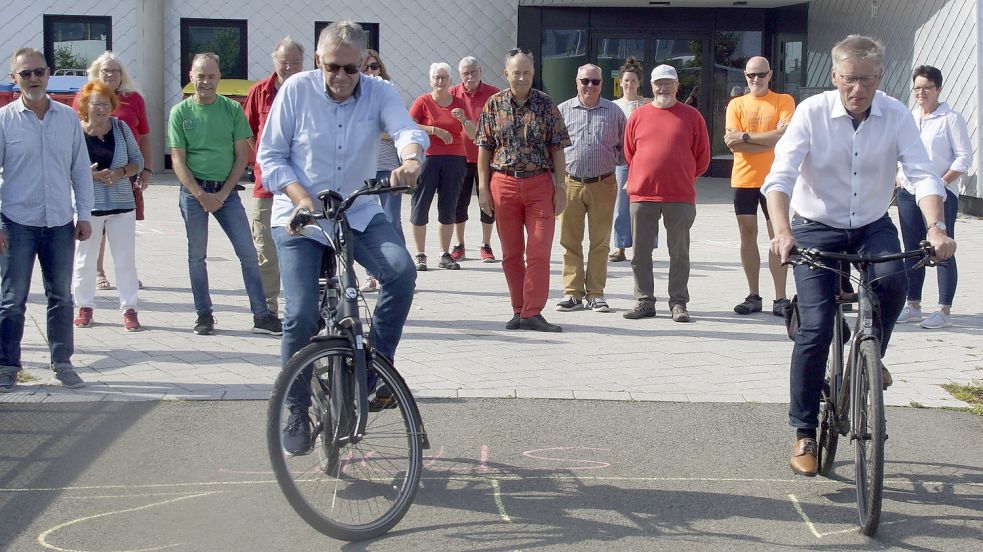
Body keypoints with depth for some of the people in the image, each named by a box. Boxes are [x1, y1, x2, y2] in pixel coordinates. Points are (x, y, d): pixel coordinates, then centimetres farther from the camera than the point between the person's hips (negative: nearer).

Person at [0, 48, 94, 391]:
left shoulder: (68, 117, 5)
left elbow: (81, 169, 9)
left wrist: (84, 215, 5)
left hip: (60, 223, 3)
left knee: (61, 297, 9)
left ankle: (62, 362, 20)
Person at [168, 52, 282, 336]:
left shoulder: (232, 109, 3)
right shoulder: (180, 112, 2)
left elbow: (241, 156, 3)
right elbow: (178, 161, -1)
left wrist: (223, 193, -7)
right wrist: (201, 195, -11)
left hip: (226, 190, 1)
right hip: (194, 191, 0)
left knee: (248, 253, -4)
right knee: (197, 256, 5)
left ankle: (261, 316, 0)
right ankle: (204, 315, 16)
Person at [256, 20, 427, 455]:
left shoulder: (380, 93, -3)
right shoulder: (296, 90, -6)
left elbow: (407, 130, -21)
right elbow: (270, 155, -4)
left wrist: (411, 159, -45)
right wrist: (299, 195, -20)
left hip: (359, 214, 2)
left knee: (402, 270, -26)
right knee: (301, 316, -13)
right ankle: (297, 412, 9)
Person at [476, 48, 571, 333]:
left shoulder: (546, 104, 1)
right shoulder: (494, 105, 3)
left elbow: (557, 149, 3)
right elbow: (484, 149, 6)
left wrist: (560, 188, -3)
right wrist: (483, 188, 0)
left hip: (540, 185, -1)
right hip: (504, 184, 1)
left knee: (539, 252, -6)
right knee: (511, 253, 8)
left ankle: (532, 313, -2)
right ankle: (519, 311, 17)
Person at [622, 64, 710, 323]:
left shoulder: (691, 116, 3)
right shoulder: (638, 116, 7)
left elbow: (702, 158, 8)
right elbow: (629, 154, 16)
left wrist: (682, 177, 10)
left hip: (680, 197, -2)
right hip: (642, 195, 2)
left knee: (679, 253, 4)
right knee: (640, 252, 5)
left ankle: (678, 303, 11)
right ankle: (644, 301, 15)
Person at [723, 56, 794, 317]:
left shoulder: (784, 101, 1)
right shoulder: (736, 104, 7)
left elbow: (785, 137, -14)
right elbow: (733, 144, -5)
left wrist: (745, 136, -13)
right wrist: (770, 138, -11)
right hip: (743, 179, 3)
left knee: (778, 236, -3)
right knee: (748, 236, 6)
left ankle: (780, 298, 1)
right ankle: (753, 296, 15)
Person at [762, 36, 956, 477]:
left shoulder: (896, 116, -10)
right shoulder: (812, 113, -15)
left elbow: (922, 175, -16)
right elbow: (780, 176, -23)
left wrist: (935, 227, -35)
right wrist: (782, 231, -39)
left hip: (873, 226, 2)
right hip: (816, 228, -2)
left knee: (893, 281, -30)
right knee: (815, 329, -12)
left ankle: (872, 356, 2)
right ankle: (804, 433, 2)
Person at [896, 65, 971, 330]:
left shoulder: (951, 118, -6)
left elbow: (964, 157, -8)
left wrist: (943, 182, -16)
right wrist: (899, 176, 8)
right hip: (908, 192, 6)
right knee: (912, 251, 10)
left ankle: (944, 311, 1)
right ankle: (912, 306, 19)